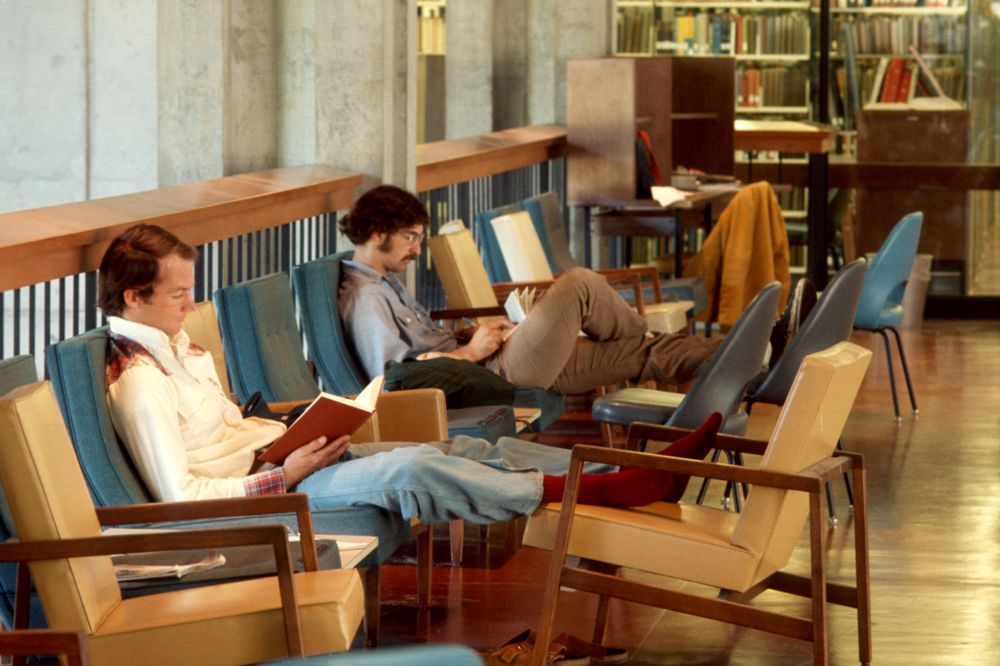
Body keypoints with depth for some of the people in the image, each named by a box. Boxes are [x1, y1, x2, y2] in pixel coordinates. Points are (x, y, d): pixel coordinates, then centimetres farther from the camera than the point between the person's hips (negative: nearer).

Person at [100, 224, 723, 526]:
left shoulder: (178, 347, 14)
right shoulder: (140, 383, -19)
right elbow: (181, 495, -23)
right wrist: (287, 474, -21)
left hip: (287, 456, 10)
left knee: (457, 449, -3)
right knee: (410, 470, -27)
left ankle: (643, 473, -8)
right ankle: (595, 491, -23)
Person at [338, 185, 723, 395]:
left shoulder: (383, 283, 19)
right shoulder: (363, 299, -15)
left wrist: (477, 335, 6)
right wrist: (470, 351, -15)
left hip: (487, 366, 10)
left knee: (642, 356, 5)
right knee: (579, 285, -9)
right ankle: (644, 339, 15)